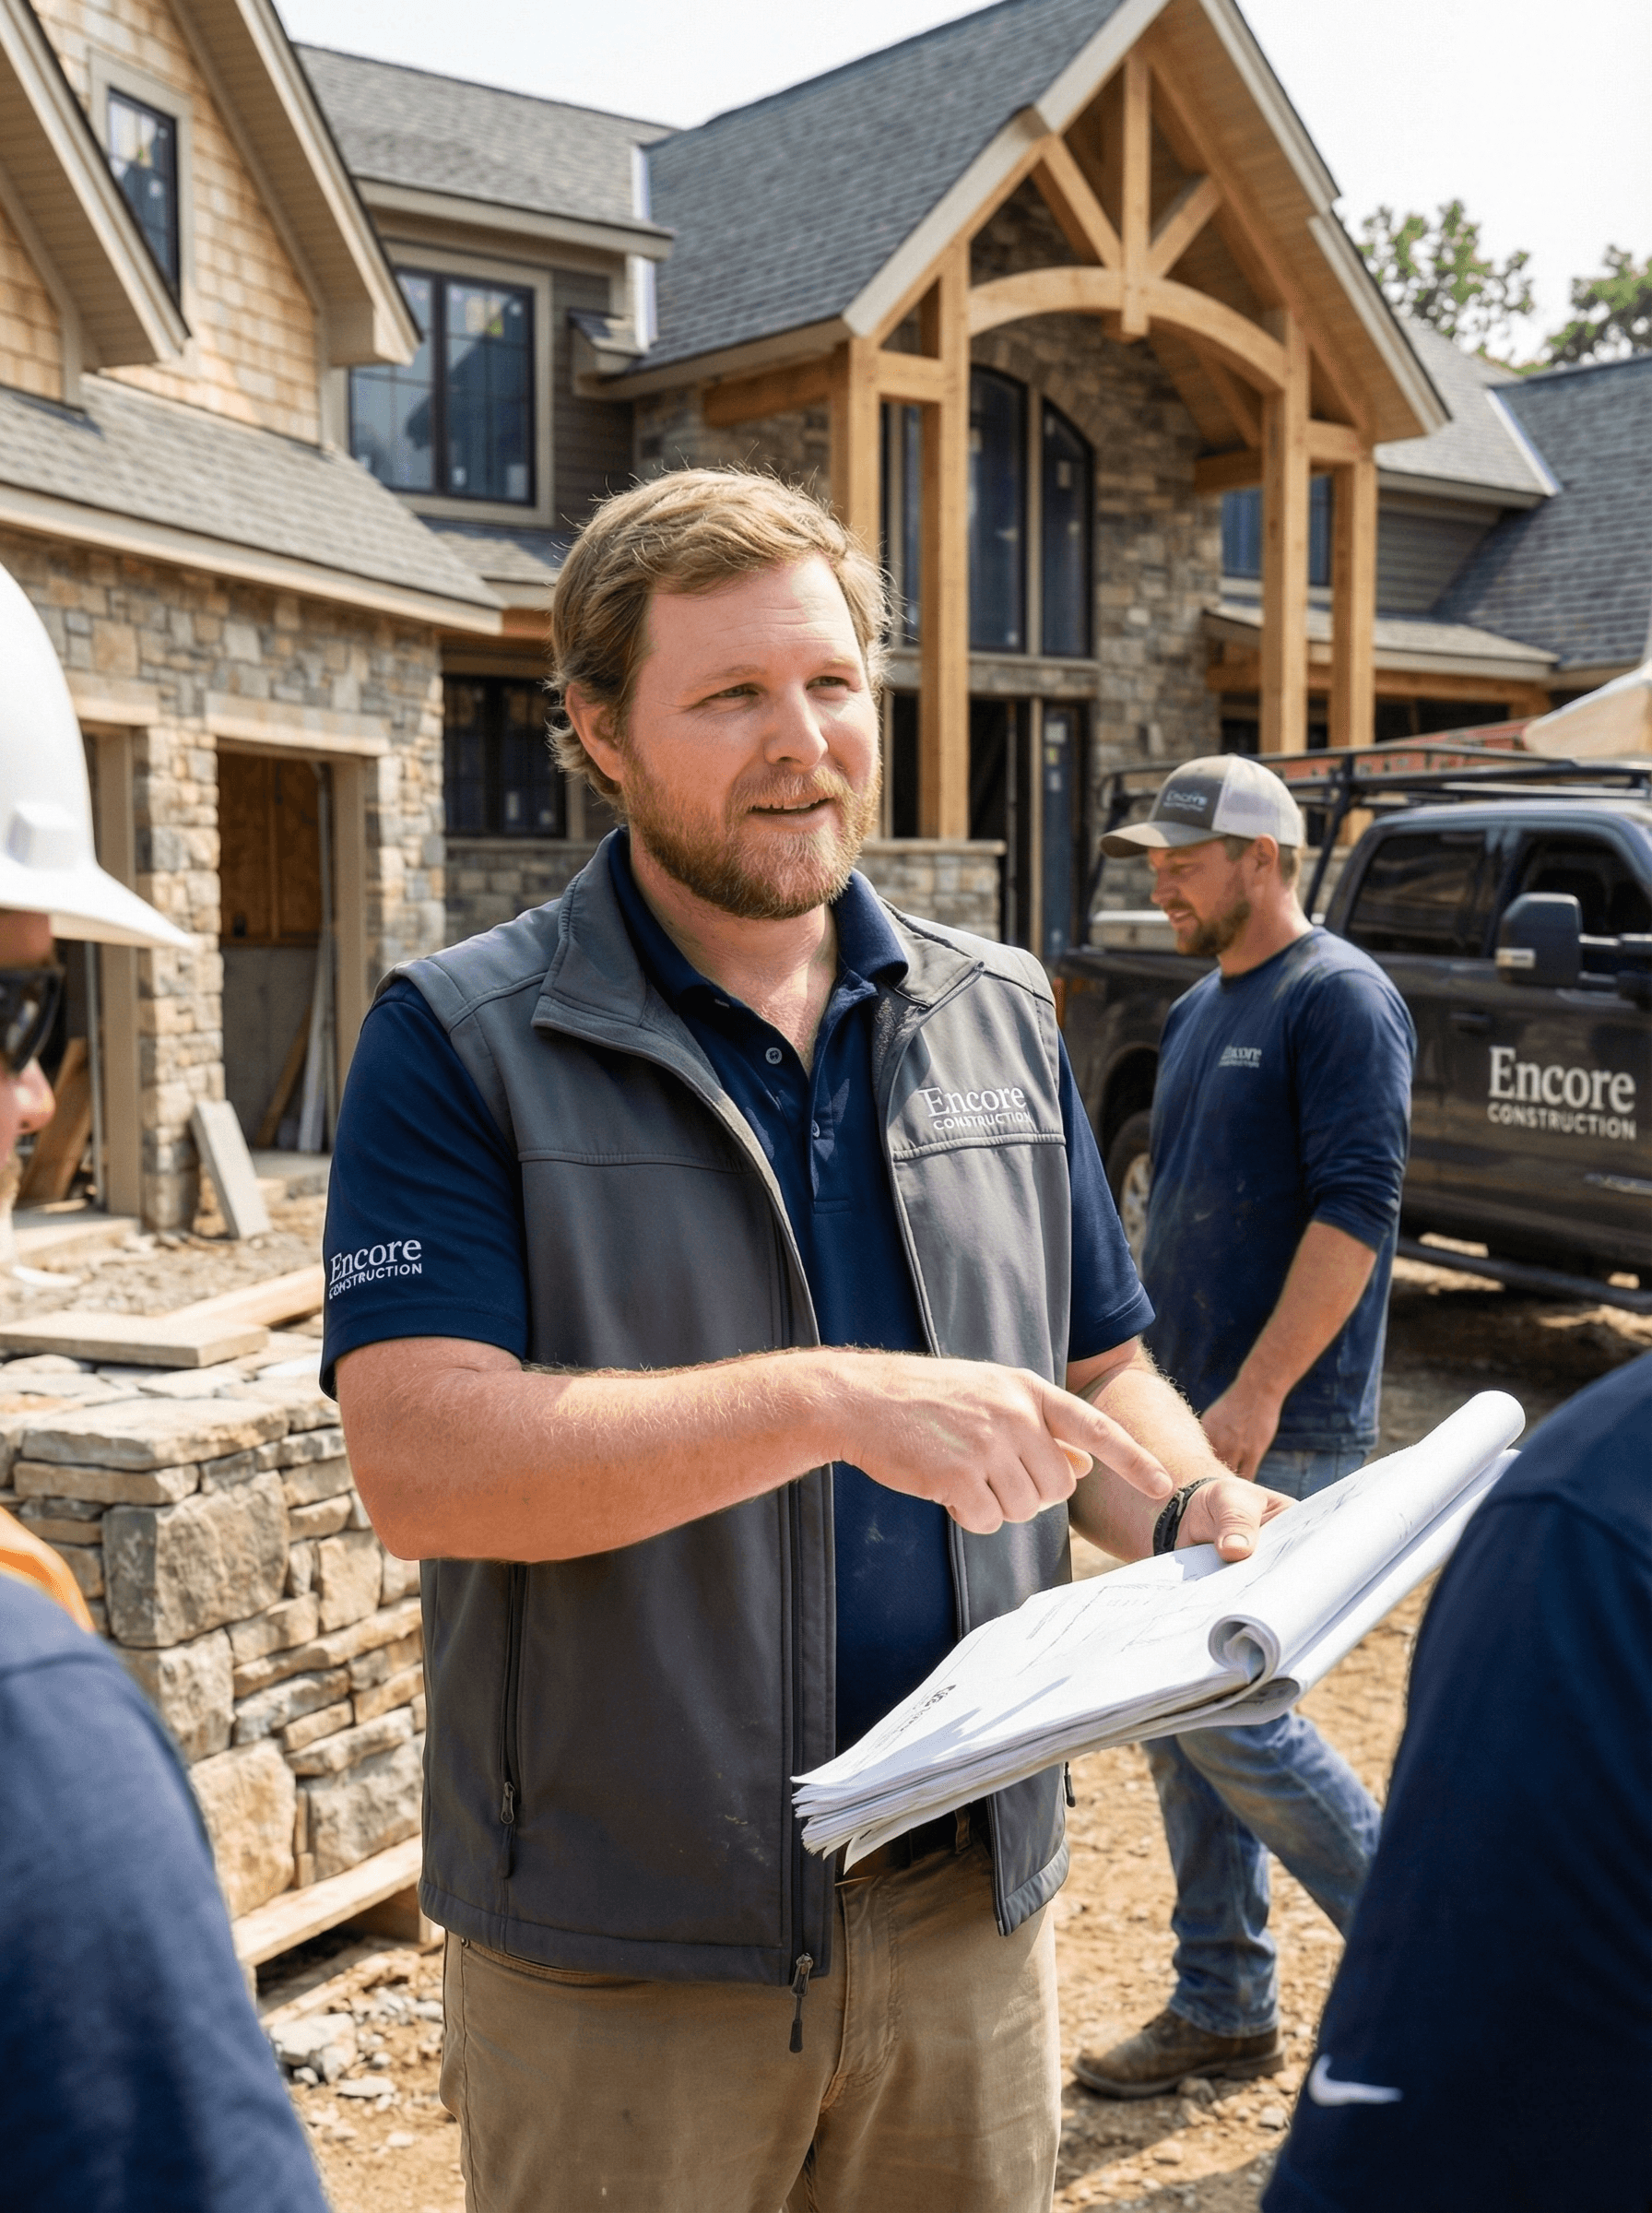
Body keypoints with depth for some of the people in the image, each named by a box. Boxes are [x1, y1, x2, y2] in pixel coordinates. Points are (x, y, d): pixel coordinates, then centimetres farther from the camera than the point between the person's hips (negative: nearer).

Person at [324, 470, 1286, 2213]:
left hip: (971, 1907, 4)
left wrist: (1193, 1512, -8)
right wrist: (832, 1399, -28)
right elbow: (421, 1462, -21)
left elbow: (1093, 1375, 14)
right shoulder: (462, 1044, -9)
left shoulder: (997, 1017, 6)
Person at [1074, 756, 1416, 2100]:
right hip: (1191, 1418, 9)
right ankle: (1223, 2012, 23)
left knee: (1226, 1712, -8)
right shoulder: (1200, 1009, 16)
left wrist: (1255, 1395, -23)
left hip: (1286, 1430, -9)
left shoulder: (1339, 998, -11)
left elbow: (1358, 1210, -20)